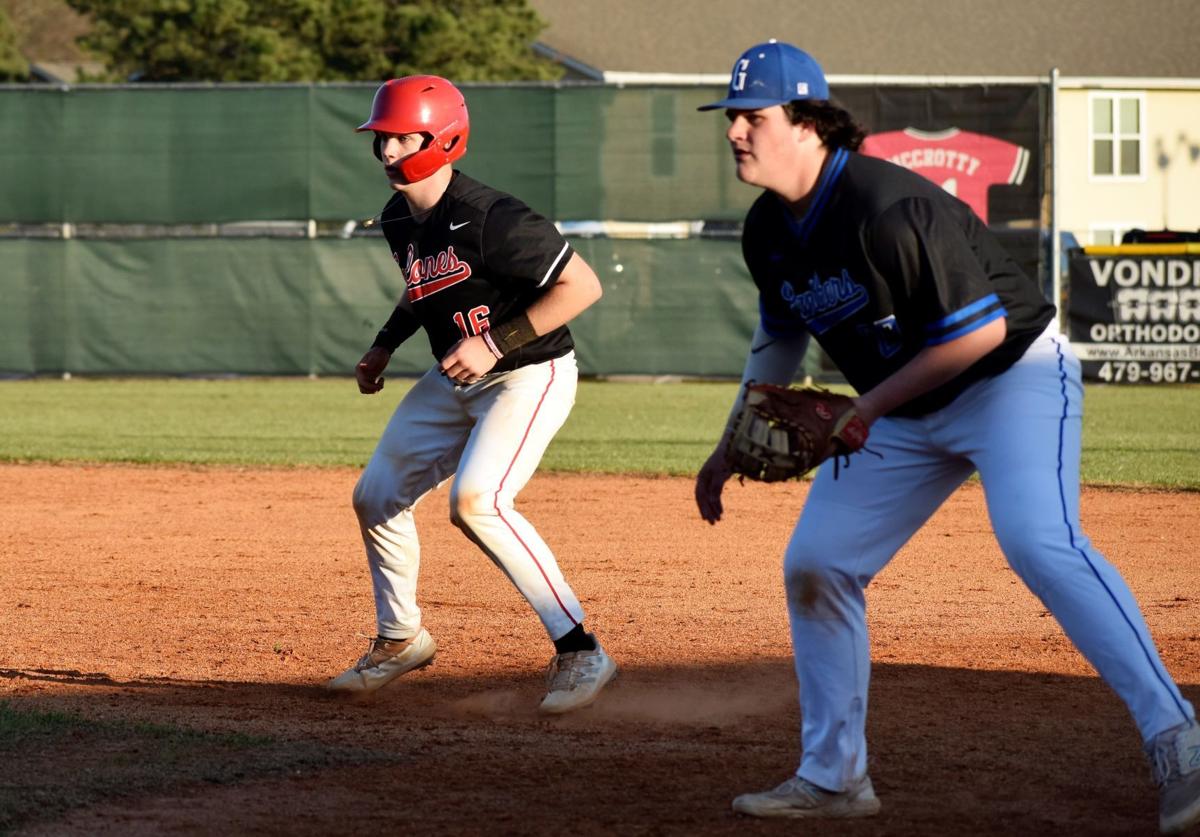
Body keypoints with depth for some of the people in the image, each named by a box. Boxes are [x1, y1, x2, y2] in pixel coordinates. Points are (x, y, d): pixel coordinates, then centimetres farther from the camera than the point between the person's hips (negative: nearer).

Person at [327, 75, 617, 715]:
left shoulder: (489, 220, -27)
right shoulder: (399, 220, 0)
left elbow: (582, 286, -26)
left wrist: (497, 344, -27)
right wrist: (384, 347, 12)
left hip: (530, 375, -9)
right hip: (454, 381, 9)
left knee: (475, 499, -28)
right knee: (376, 496, 11)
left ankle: (578, 651, -22)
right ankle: (400, 639, 32)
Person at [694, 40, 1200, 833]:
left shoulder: (888, 210, -28)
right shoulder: (768, 230, -1)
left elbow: (982, 330, -26)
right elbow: (781, 334, 18)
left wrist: (870, 407, -23)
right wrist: (735, 443, 16)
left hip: (1016, 376, -9)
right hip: (904, 414, 9)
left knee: (1038, 541, -30)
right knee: (816, 563, 6)